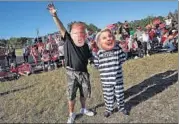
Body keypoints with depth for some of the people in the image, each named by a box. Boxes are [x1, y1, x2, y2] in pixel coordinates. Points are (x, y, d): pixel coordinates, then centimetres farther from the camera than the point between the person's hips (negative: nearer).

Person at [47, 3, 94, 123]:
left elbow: (90, 57, 12)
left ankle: (83, 109, 42)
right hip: (72, 73, -3)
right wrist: (55, 15, -22)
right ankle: (71, 114, 28)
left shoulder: (86, 46, 2)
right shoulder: (68, 40, -7)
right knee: (71, 95, 7)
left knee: (85, 92, 17)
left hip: (84, 72, 4)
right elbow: (61, 28, -15)